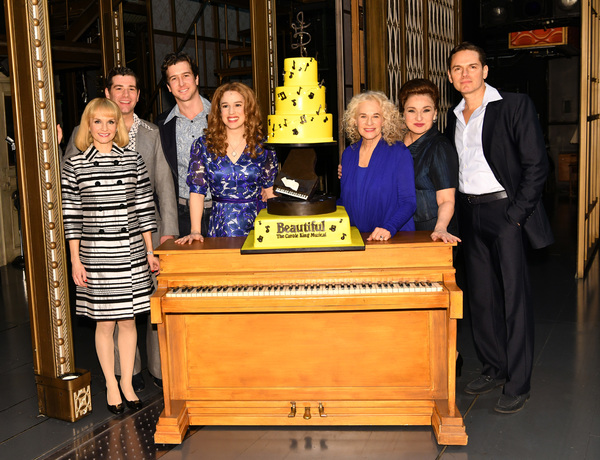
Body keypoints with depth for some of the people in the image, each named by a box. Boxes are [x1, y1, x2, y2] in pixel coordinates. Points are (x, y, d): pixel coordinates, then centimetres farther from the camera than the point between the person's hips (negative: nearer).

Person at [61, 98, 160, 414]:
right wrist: (76, 261, -3)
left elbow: (145, 208, 5)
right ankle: (111, 385, 24)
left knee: (128, 320, 10)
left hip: (131, 255, 1)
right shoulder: (75, 165, -1)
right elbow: (70, 216, 0)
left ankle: (127, 383, 26)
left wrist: (150, 251, 4)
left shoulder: (133, 160, 4)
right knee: (104, 323, 7)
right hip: (96, 257, -1)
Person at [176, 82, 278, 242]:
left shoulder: (263, 145, 4)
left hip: (257, 225, 0)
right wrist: (195, 231, -9)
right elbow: (197, 191, 1)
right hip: (220, 227, 0)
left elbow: (271, 191, 4)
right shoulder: (202, 146, 4)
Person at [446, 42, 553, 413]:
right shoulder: (454, 116, 13)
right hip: (470, 215, 7)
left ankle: (518, 385, 5)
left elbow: (536, 165, -10)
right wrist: (459, 214, 8)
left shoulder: (515, 106, -6)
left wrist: (515, 214, -14)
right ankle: (494, 369, 25)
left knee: (514, 297, -4)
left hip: (505, 210, -6)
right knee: (480, 295, 11)